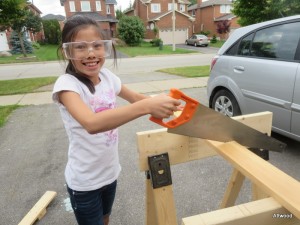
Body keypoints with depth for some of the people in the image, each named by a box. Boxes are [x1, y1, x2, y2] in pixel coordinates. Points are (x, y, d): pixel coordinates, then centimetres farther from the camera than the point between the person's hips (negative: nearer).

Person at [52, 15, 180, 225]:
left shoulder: (107, 76, -7)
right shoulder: (66, 84, -24)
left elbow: (134, 97, 8)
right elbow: (92, 123, -42)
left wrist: (160, 102, -10)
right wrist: (147, 106, -47)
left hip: (110, 171, 6)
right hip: (84, 181, -5)